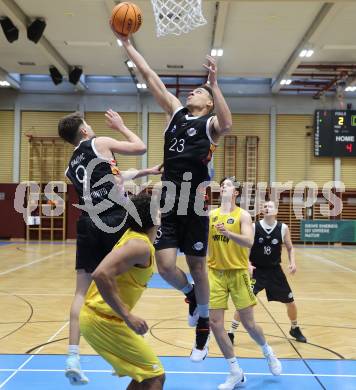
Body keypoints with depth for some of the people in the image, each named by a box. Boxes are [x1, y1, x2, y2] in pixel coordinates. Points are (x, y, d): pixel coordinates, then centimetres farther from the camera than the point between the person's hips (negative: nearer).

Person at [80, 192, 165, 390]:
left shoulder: (133, 235, 7)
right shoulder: (140, 245, -21)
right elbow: (101, 274, -35)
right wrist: (127, 316, -32)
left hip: (99, 315, 10)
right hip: (103, 320, -10)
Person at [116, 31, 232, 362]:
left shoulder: (210, 123, 0)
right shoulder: (176, 111, 14)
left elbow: (227, 125, -26)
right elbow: (151, 78, 12)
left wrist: (214, 83, -28)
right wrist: (127, 44, 10)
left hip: (195, 205, -4)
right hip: (169, 204, 4)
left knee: (197, 266, 7)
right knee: (166, 266, -6)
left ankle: (203, 326, 26)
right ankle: (190, 294, 29)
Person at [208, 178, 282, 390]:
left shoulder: (243, 215, -6)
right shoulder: (210, 214, 5)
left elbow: (249, 242, -21)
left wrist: (228, 233, -36)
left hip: (238, 272, -3)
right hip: (215, 273, 3)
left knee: (249, 323, 3)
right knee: (215, 323, -3)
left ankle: (268, 352, 36)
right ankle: (236, 373, 11)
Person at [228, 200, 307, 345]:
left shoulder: (283, 228, -6)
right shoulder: (253, 227, -11)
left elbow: (290, 248, 7)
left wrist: (292, 262, -10)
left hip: (275, 270, 3)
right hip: (256, 270, -2)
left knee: (290, 302, 10)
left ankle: (295, 329, 37)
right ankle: (231, 333, -1)